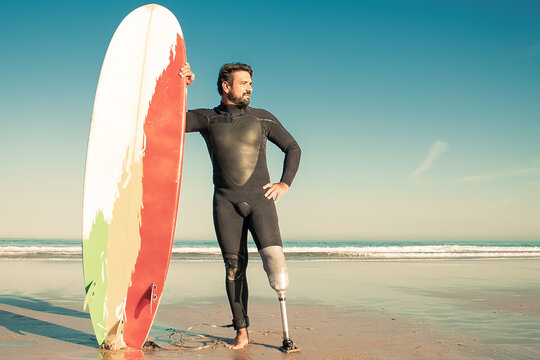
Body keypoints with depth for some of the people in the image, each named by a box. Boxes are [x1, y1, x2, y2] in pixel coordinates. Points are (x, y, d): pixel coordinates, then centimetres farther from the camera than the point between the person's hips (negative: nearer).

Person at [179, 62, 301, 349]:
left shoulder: (262, 118, 11)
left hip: (259, 198, 0)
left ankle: (281, 291, 10)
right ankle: (241, 332, 11)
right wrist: (180, 85, -2)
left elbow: (292, 147, 17)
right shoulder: (207, 118, 10)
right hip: (226, 202, 0)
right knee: (234, 266, 0)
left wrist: (285, 183, 7)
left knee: (271, 252, -21)